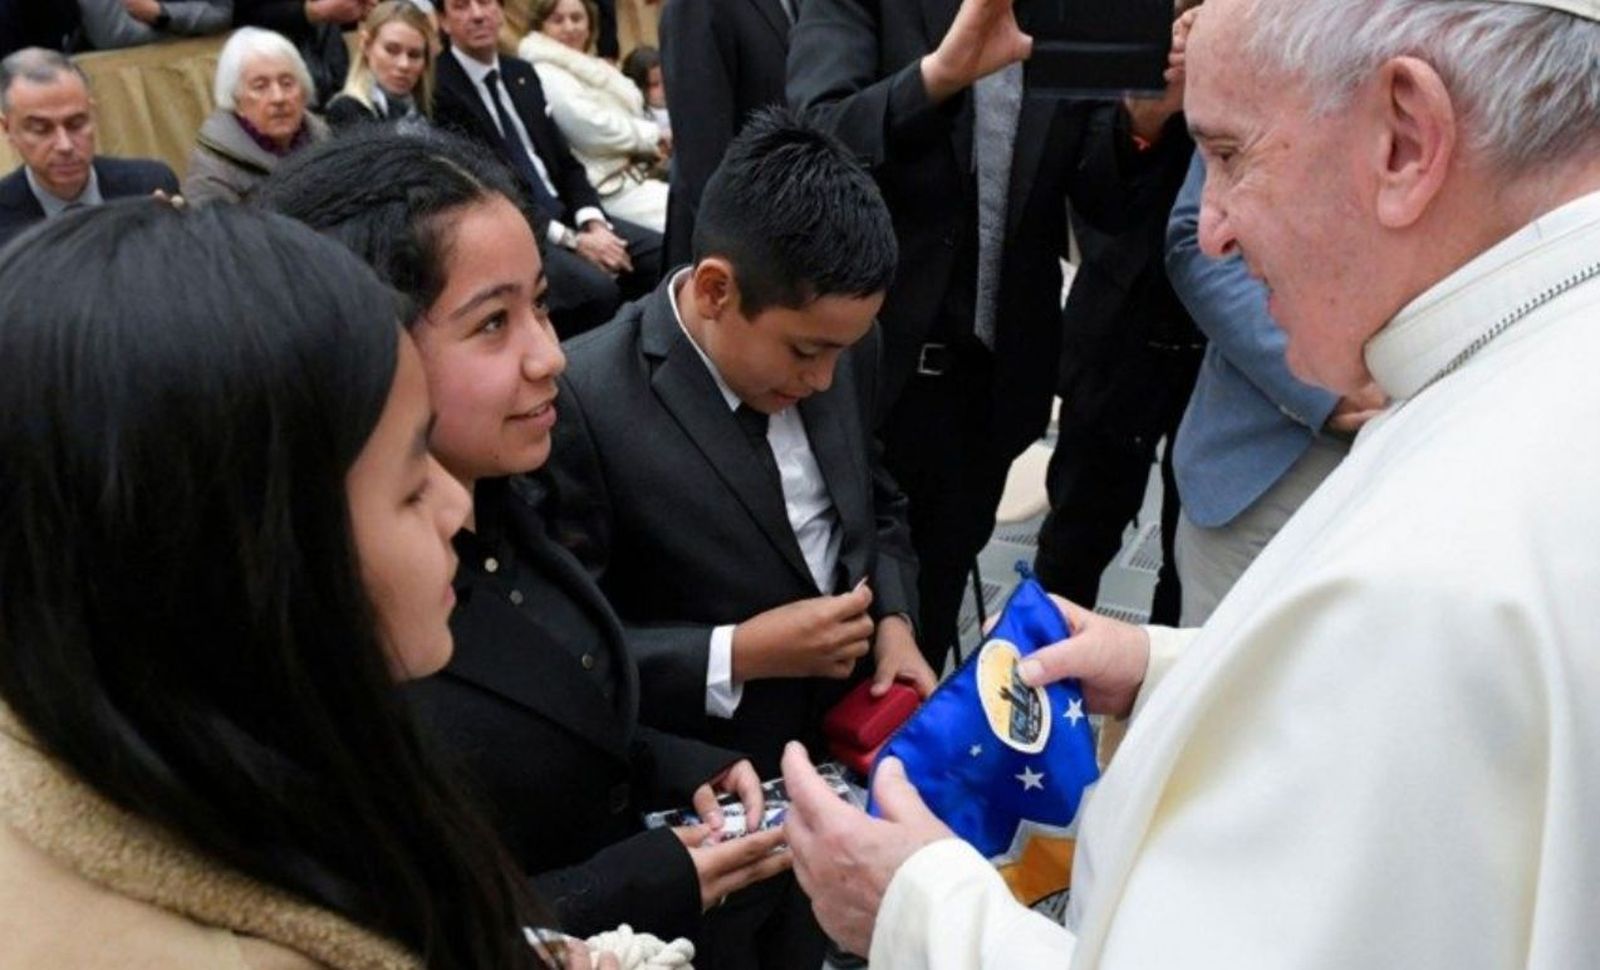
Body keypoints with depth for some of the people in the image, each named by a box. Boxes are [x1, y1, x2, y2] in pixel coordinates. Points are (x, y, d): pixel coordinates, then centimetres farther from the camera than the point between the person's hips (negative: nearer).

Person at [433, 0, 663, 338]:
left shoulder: (522, 73, 15)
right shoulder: (438, 89, -9)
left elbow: (564, 161, 14)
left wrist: (594, 223, -6)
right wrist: (571, 240, -18)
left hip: (564, 212, 7)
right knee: (597, 289, -31)